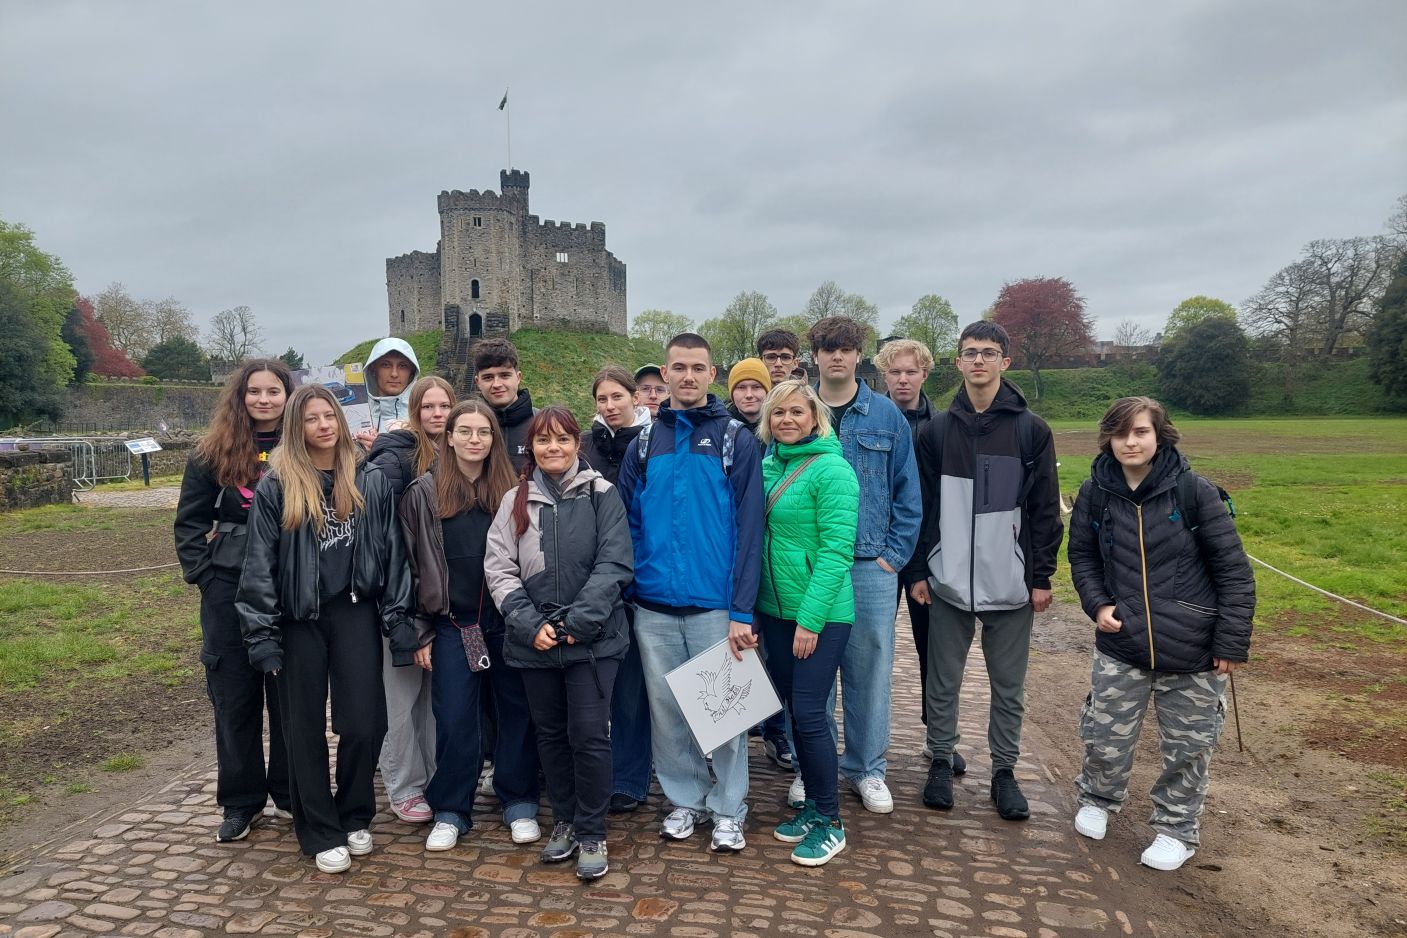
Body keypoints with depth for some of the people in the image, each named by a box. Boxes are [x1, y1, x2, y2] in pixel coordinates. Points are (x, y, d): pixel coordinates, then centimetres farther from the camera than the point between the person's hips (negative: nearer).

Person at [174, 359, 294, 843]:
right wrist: (204, 573, -3)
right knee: (234, 694, 9)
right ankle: (241, 801, 23)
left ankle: (290, 793, 25)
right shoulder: (214, 453, 2)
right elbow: (189, 522, 7)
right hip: (229, 589, 1)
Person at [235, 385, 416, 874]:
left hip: (355, 614, 1)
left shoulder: (370, 483, 2)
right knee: (306, 729, 9)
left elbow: (392, 555, 2)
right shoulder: (275, 487, -3)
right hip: (298, 620, -1)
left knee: (363, 724, 1)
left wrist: (400, 625, -1)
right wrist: (263, 637, -6)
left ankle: (354, 817, 26)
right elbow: (260, 566, -3)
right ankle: (321, 833, 25)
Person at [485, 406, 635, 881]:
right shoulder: (516, 500, 6)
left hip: (592, 638, -3)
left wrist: (577, 621, -15)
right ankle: (564, 822, 32)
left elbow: (614, 565, -9)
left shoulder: (601, 495, -2)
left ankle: (591, 834, 15)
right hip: (535, 640, 3)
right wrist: (530, 624, -10)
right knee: (551, 733, 15)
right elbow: (499, 569, 1)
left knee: (589, 734, -3)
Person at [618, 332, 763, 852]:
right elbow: (628, 522, 8)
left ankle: (728, 809, 25)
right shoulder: (645, 442, 7)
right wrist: (627, 589, -1)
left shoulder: (736, 439, -3)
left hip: (714, 604, -3)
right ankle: (685, 799, 32)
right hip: (654, 605, 3)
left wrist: (742, 610, -13)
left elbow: (748, 528, -8)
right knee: (666, 708, 13)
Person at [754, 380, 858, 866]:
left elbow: (836, 551, -17)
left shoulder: (832, 470, -13)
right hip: (774, 608, 7)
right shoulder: (767, 466, 7)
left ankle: (829, 822, 15)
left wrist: (811, 618, -19)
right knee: (794, 710, 14)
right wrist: (752, 606, 8)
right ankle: (812, 805, 30)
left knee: (810, 713, -3)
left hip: (820, 613, -7)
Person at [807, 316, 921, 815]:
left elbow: (907, 492, 4)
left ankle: (867, 769, 24)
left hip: (871, 564, 0)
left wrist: (894, 554, -2)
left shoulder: (887, 416, 3)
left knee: (870, 668, 7)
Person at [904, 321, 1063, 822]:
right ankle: (941, 762, 27)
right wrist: (916, 571, 1)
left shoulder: (1032, 430, 0)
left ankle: (1004, 770, 27)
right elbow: (920, 507, 4)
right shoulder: (936, 430, 3)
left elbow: (1046, 510, 0)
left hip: (1010, 585, 0)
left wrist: (1042, 576, -2)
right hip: (947, 583, 1)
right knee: (943, 683, 10)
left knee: (1009, 686, 11)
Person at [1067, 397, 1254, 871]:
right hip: (1121, 644, 2)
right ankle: (1098, 800, 39)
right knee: (1105, 739, 8)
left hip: (1193, 651, -2)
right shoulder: (1095, 493, -3)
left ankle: (1176, 829, 33)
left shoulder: (1194, 490, -12)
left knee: (1188, 747, 10)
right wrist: (1097, 603, -4)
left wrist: (1232, 641, -8)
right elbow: (1082, 555, 12)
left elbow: (1234, 569, -7)